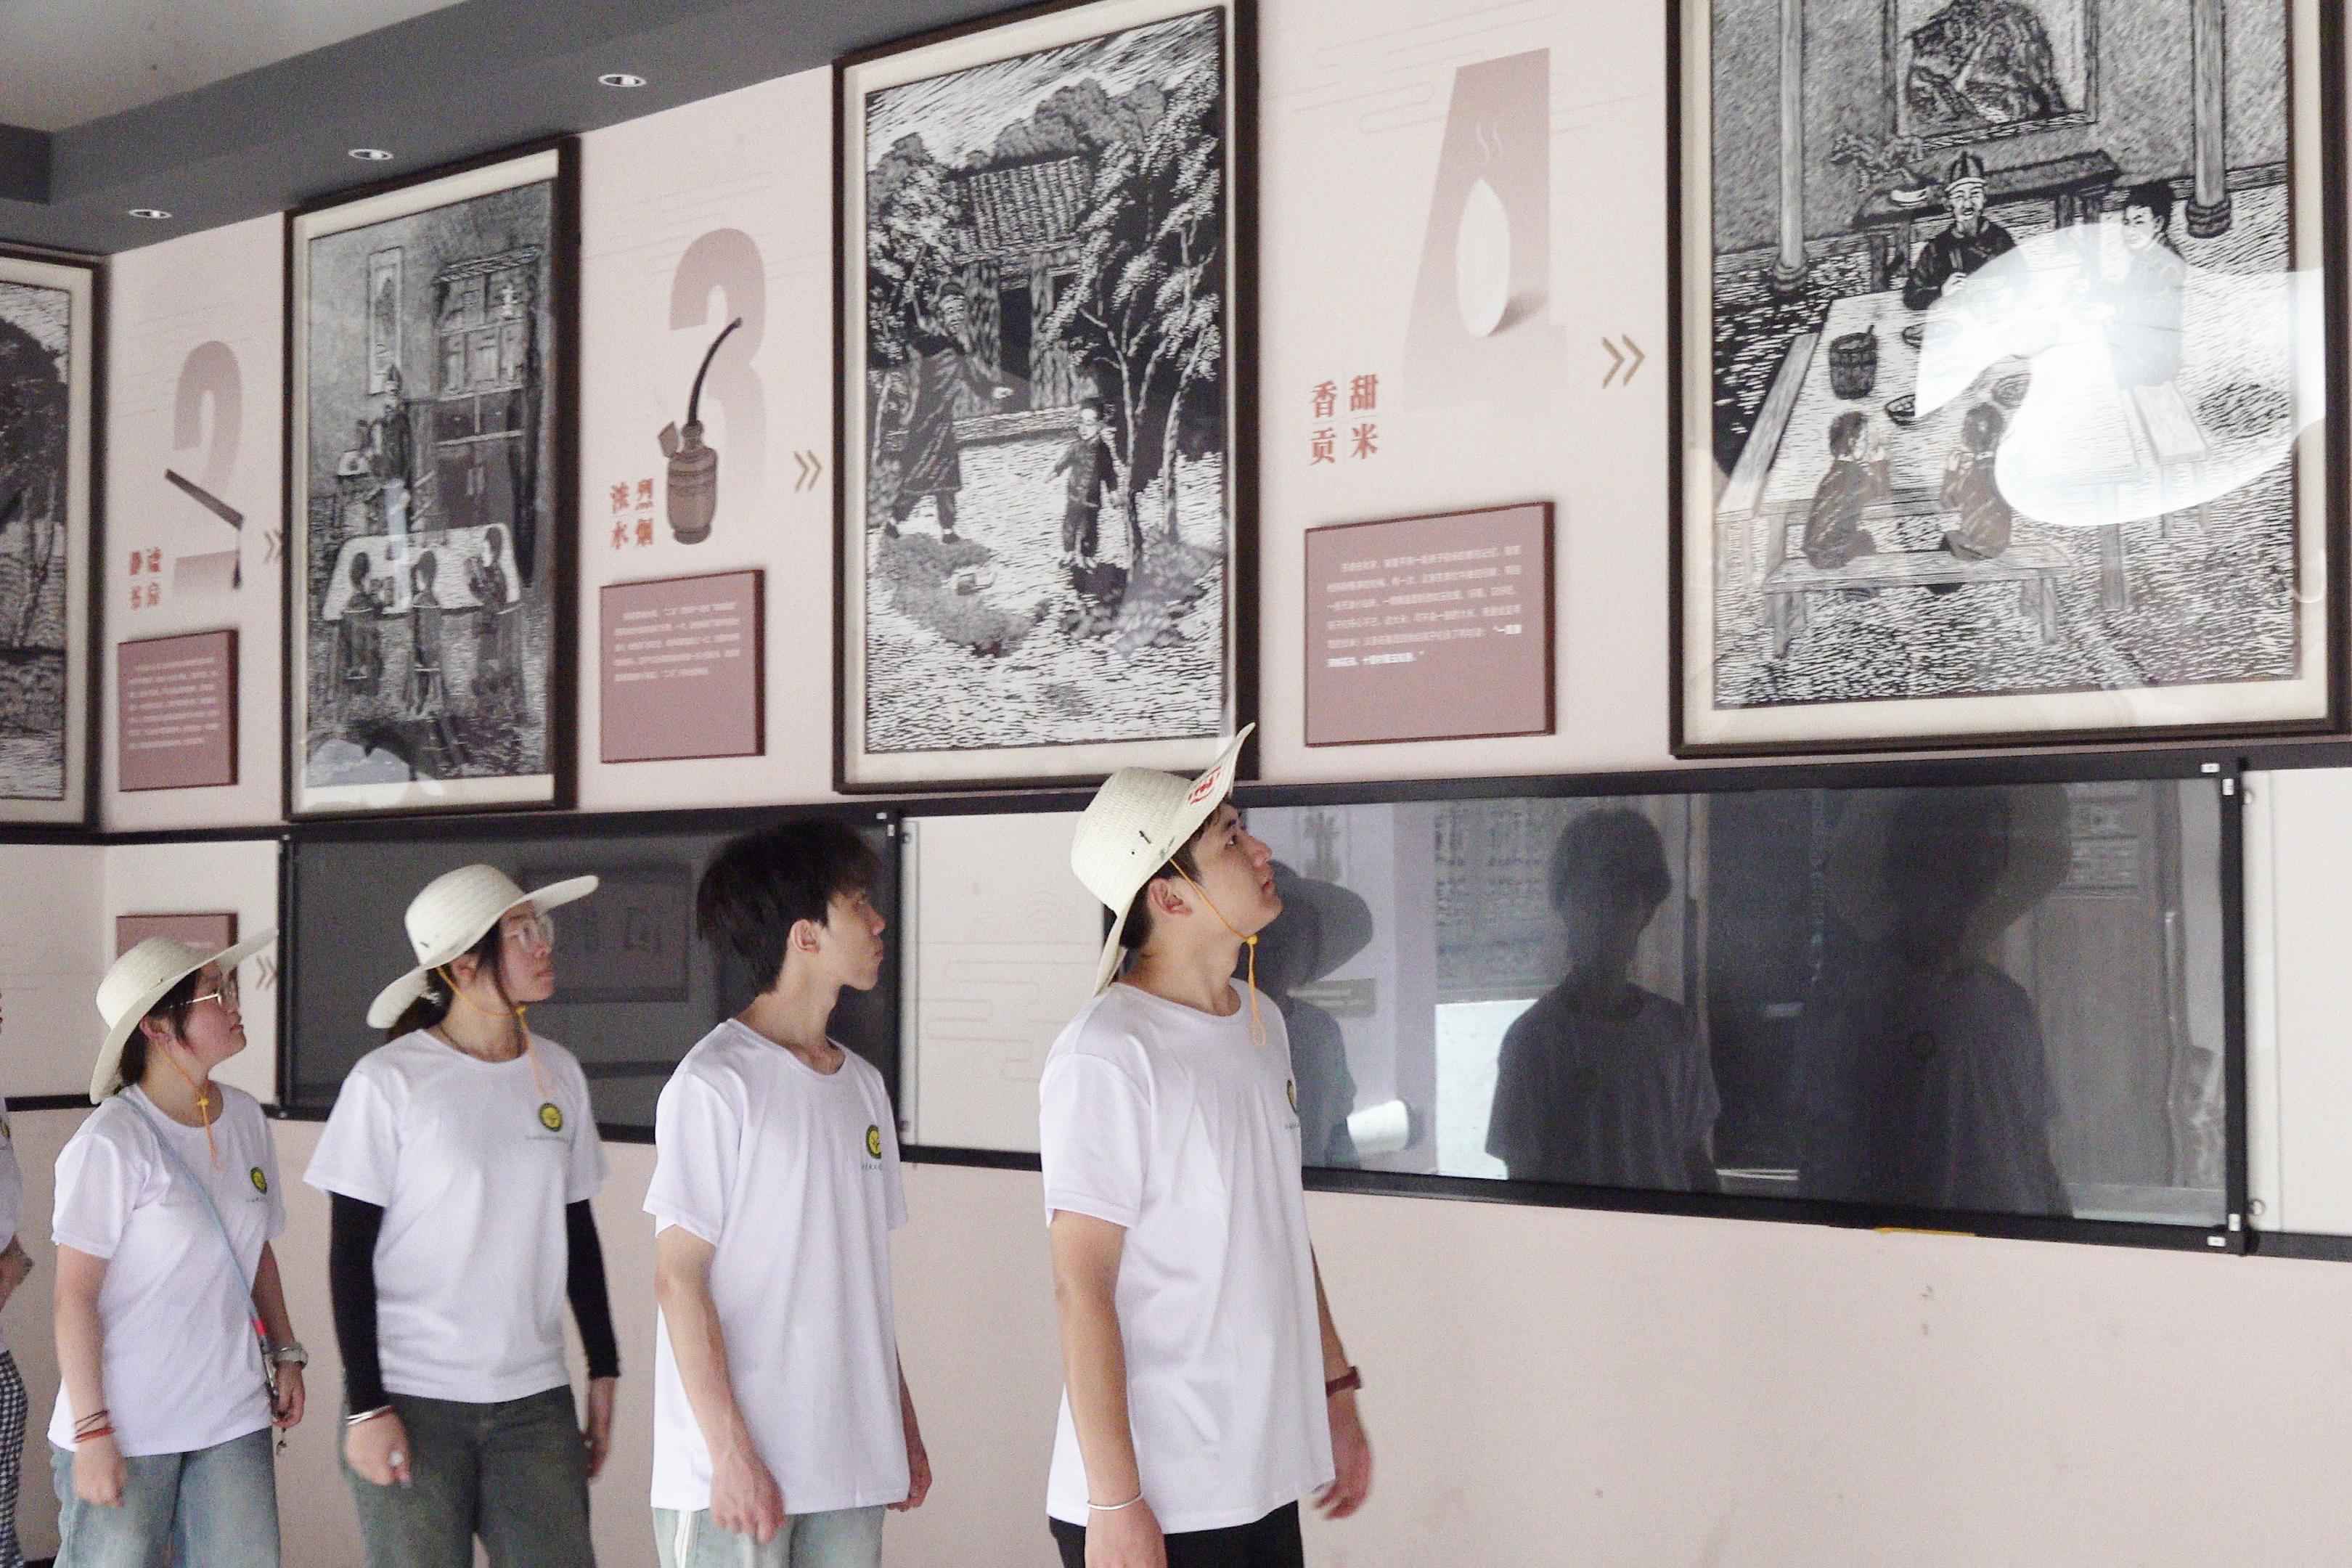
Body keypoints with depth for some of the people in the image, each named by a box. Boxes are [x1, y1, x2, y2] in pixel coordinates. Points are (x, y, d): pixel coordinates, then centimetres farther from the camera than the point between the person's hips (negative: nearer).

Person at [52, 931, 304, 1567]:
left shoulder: (245, 1119, 5)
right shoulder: (111, 1143, -14)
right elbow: (75, 1297, -13)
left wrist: (286, 1353, 13)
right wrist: (91, 1431, -15)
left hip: (234, 1419, 6)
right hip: (128, 1430, -5)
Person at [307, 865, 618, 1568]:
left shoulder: (558, 1074, 7)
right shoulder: (389, 1082, -6)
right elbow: (350, 1254, -6)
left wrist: (603, 1371, 14)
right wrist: (365, 1406, -10)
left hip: (535, 1400, 4)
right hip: (412, 1401, -4)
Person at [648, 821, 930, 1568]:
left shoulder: (862, 1085, 13)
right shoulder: (716, 1082, -10)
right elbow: (678, 1277, -11)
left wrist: (904, 1423, 15)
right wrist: (731, 1452, -15)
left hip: (850, 1469, 7)